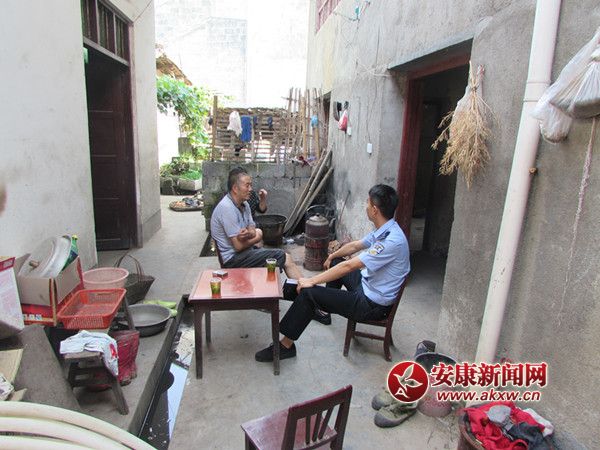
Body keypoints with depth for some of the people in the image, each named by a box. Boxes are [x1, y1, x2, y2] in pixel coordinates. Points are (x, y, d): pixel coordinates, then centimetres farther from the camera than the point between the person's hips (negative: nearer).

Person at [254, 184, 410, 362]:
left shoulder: (392, 240, -29)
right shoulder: (384, 230, 0)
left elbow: (349, 266, -30)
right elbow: (355, 246, 18)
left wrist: (312, 281, -25)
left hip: (373, 304, -10)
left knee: (309, 292, -17)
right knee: (336, 261, 26)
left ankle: (285, 346, -4)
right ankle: (325, 307, 39)